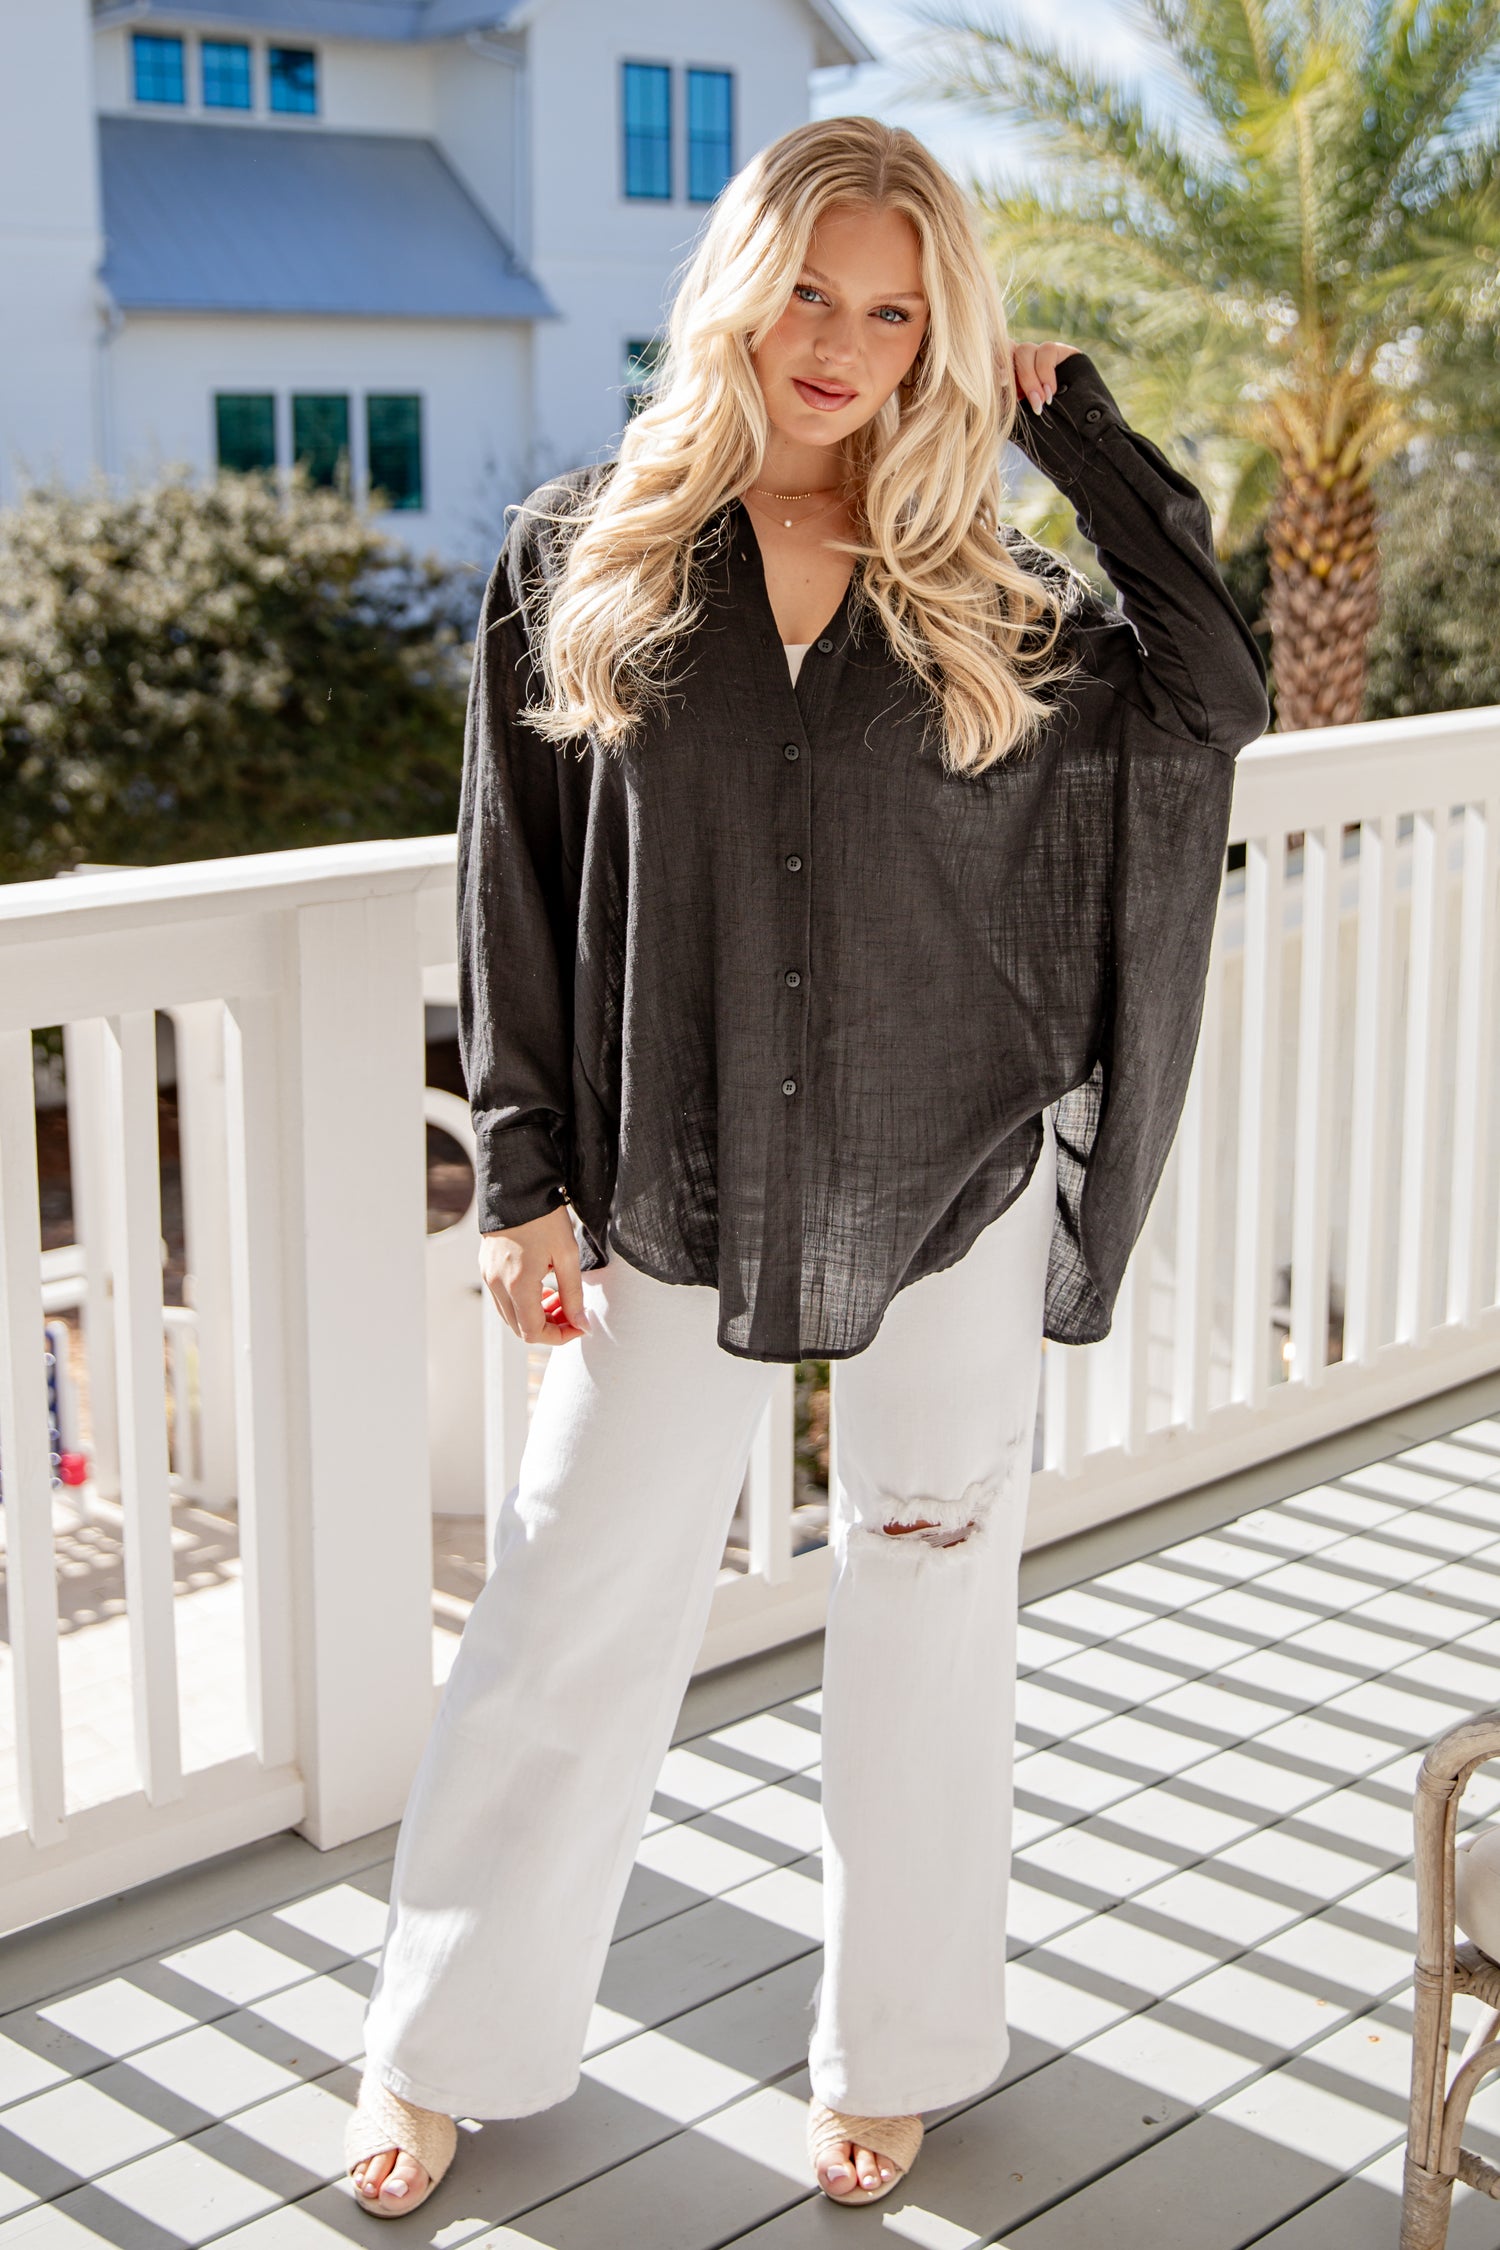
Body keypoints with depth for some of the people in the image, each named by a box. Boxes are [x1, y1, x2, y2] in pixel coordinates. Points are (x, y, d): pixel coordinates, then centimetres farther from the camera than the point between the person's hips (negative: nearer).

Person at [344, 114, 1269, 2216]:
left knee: (928, 1625, 11)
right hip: (676, 1194, -1)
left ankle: (898, 2046, 31)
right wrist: (527, 1176, -4)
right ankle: (449, 2046, 26)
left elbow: (1218, 697, -11)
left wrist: (1079, 423, -6)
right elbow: (517, 883, 0)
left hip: (947, 1191, 1)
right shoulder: (581, 559, -1)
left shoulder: (988, 592, 2)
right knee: (566, 1628, 6)